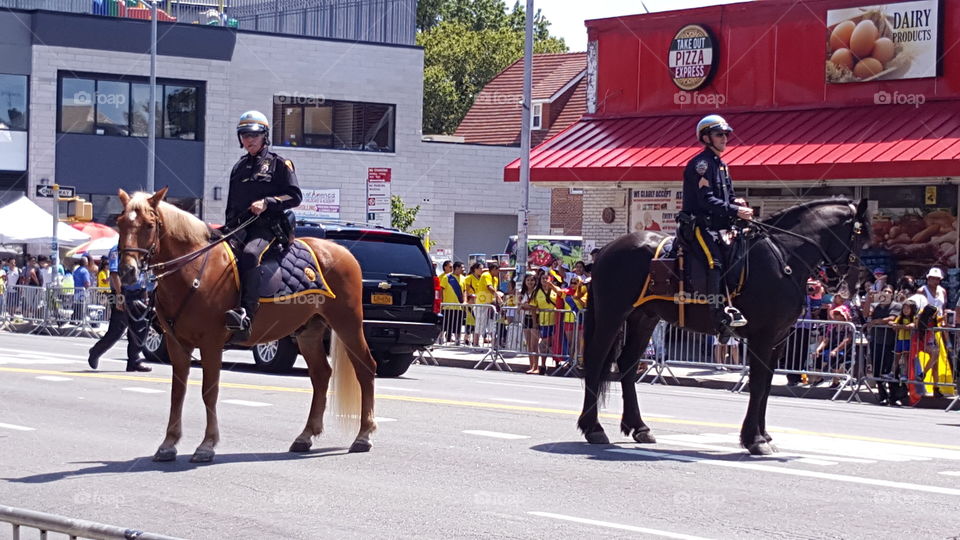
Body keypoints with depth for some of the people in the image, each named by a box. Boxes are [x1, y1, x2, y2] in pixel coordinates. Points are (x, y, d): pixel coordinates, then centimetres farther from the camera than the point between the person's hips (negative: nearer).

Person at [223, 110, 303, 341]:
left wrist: (267, 203, -14)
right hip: (238, 228, 7)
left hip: (266, 227, -7)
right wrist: (228, 228, 17)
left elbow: (294, 196, -1)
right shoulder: (239, 168, 26)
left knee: (249, 254, -37)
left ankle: (246, 315, -50)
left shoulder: (279, 164, 8)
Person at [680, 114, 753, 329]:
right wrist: (735, 211, -22)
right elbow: (706, 200, -19)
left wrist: (736, 202, 0)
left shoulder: (721, 165, 20)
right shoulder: (701, 163, -10)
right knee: (715, 261, -25)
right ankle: (720, 312, -30)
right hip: (698, 224, -10)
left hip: (717, 225, 10)